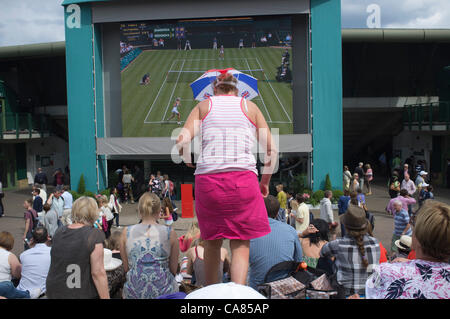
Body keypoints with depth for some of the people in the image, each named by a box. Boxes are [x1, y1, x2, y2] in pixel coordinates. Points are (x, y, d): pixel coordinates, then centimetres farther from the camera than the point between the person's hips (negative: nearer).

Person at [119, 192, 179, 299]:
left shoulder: (126, 232, -1)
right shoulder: (170, 233, -4)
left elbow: (126, 268, 9)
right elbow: (174, 270, 4)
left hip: (134, 292, 2)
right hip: (164, 291, -1)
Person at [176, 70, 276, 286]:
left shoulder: (203, 106, 13)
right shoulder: (249, 106, 14)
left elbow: (182, 140, -3)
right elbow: (272, 150, 8)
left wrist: (186, 159, 17)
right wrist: (265, 182, 20)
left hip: (208, 179, 1)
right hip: (243, 179, -1)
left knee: (213, 241, 17)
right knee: (241, 243, 9)